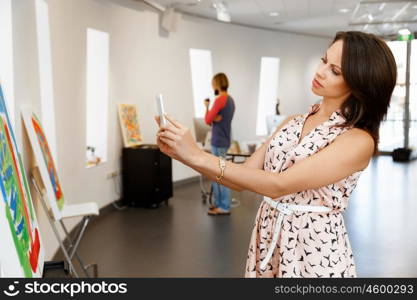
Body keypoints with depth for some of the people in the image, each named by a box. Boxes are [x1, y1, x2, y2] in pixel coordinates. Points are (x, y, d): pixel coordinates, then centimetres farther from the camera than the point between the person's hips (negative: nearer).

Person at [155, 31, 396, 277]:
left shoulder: (359, 139, -16)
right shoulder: (293, 123, 5)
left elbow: (278, 185, -24)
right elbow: (243, 179, 1)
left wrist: (198, 156, -24)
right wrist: (182, 154, -12)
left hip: (315, 249, -5)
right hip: (268, 239, 6)